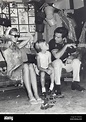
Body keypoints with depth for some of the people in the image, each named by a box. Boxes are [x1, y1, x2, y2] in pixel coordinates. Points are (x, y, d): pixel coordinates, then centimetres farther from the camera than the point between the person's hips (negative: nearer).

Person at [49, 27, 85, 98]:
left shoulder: (69, 42, -8)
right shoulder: (52, 42, -19)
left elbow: (75, 54, -1)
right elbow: (56, 56, -31)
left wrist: (71, 57, -25)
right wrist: (66, 46, -33)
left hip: (67, 64, 3)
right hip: (56, 65, -3)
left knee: (76, 61, -23)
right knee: (57, 61, -35)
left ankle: (75, 83, -12)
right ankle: (57, 88, -31)